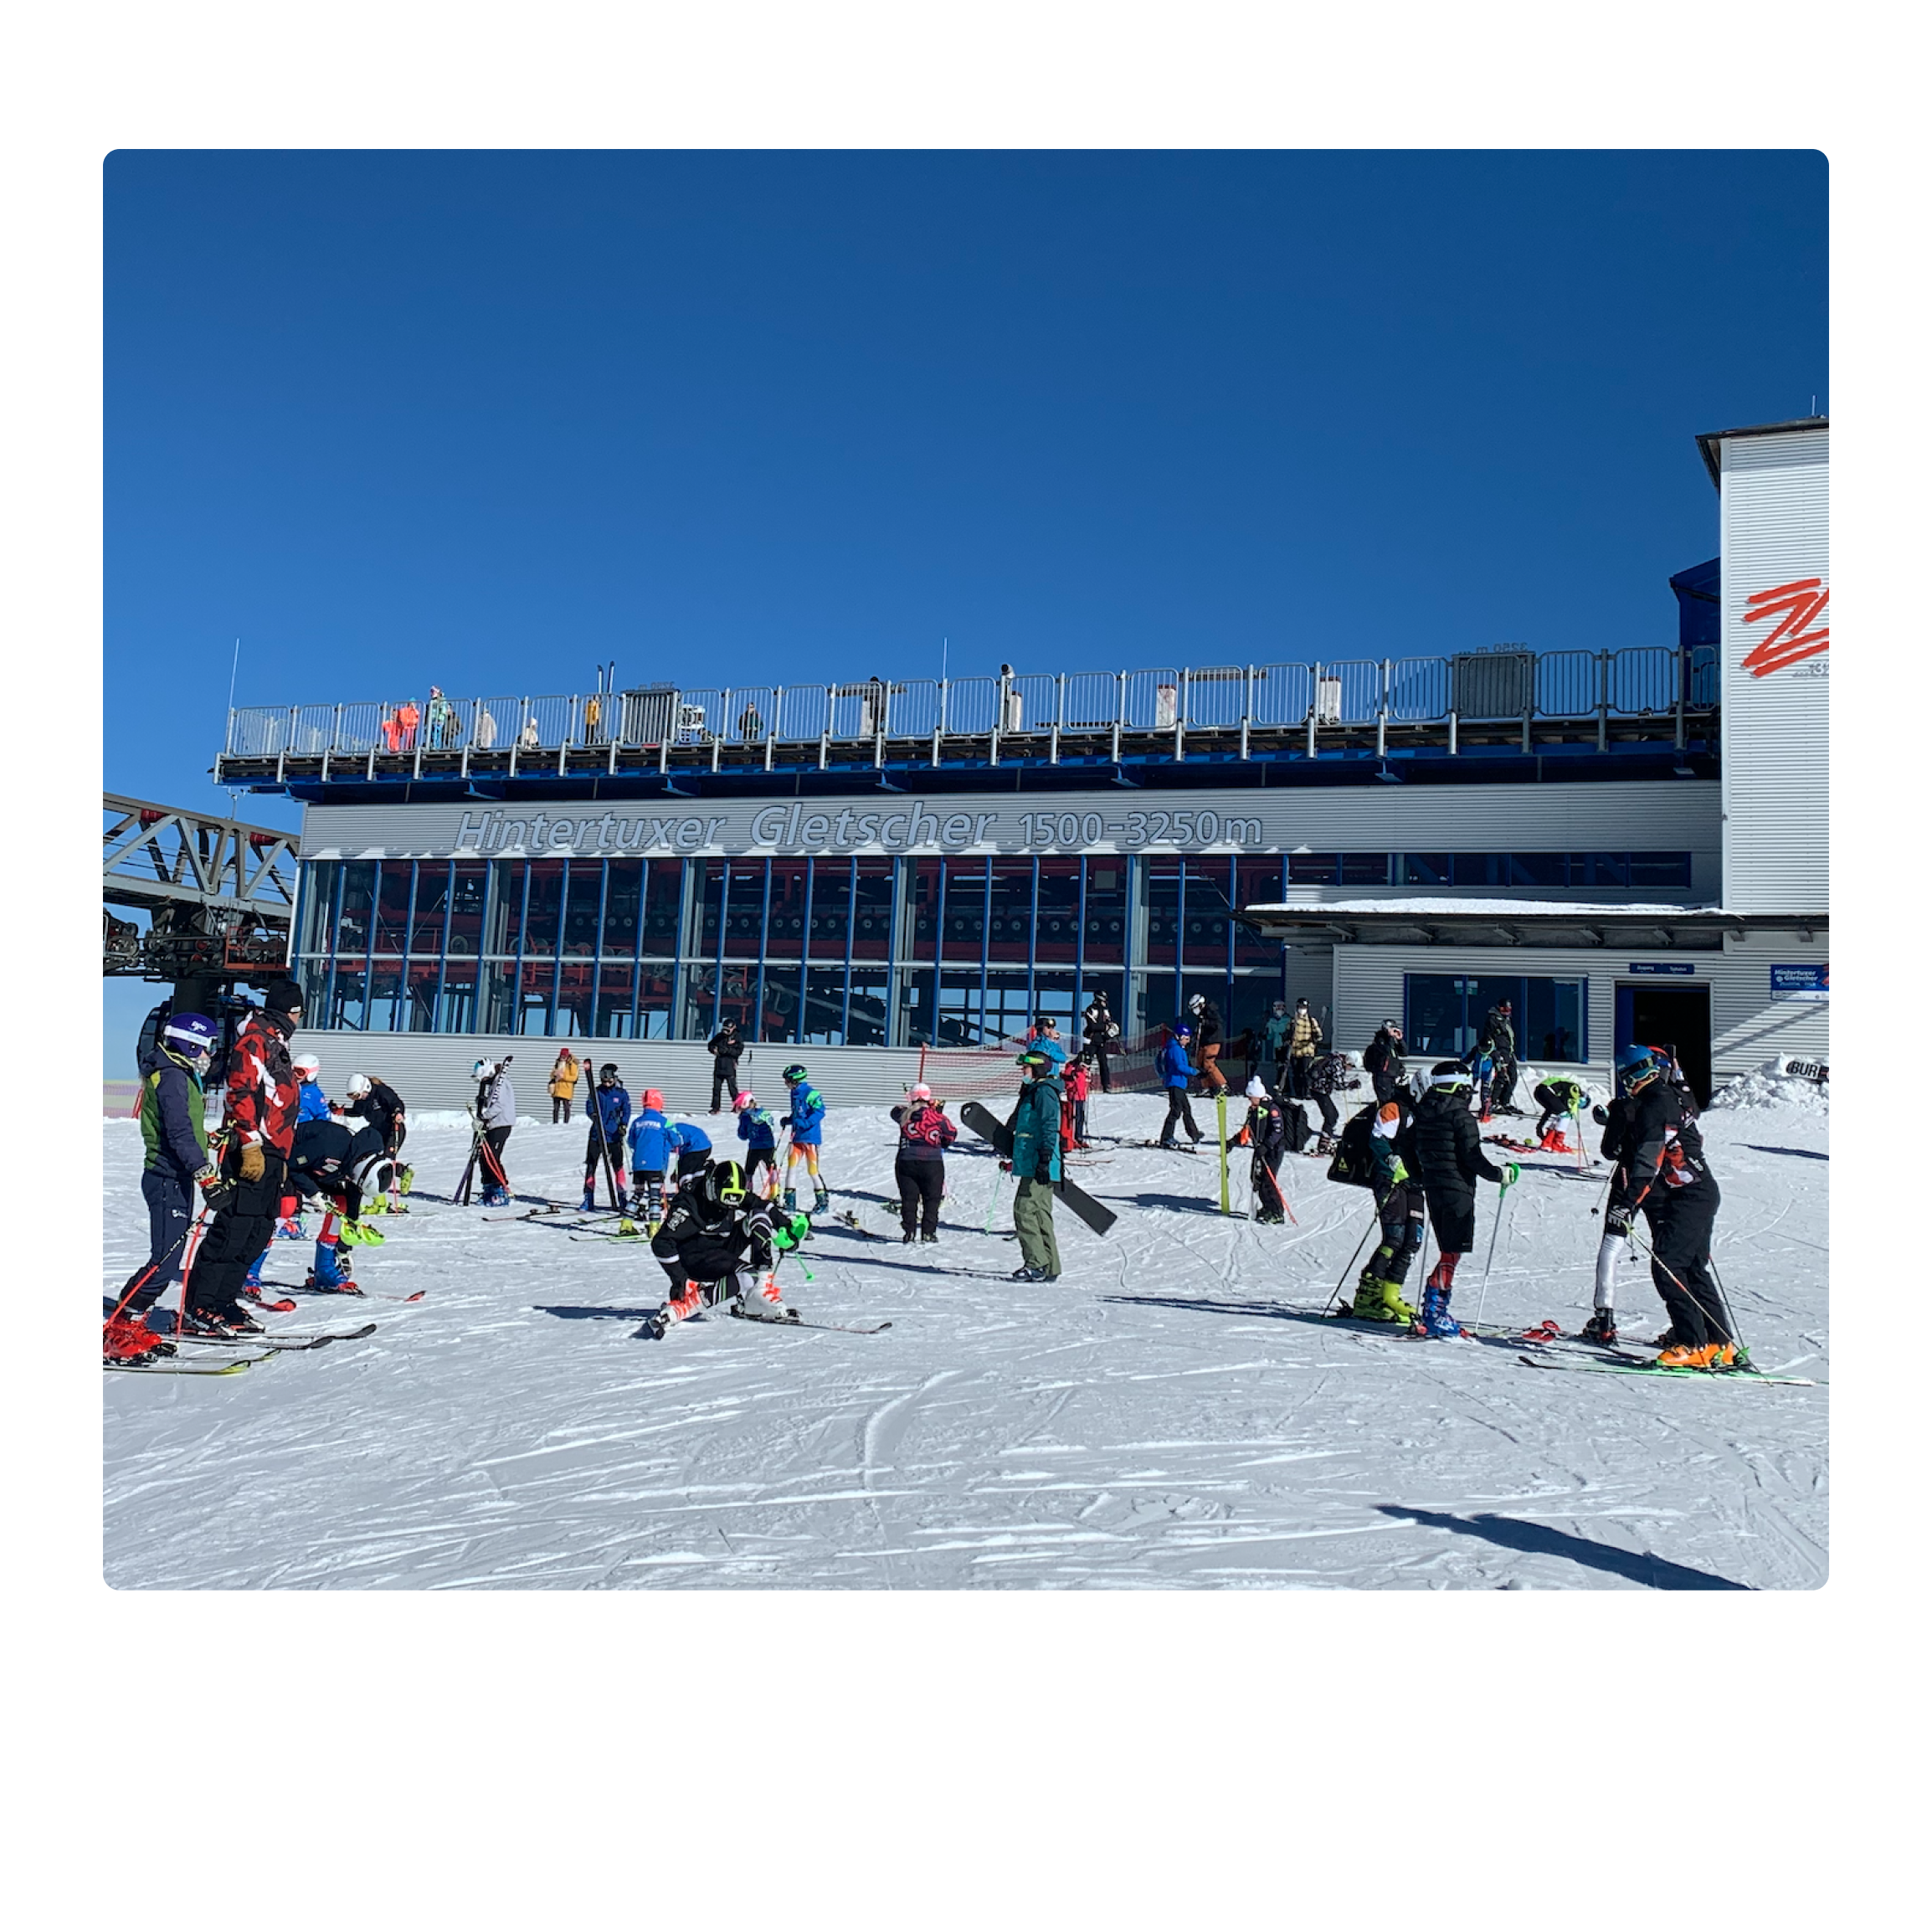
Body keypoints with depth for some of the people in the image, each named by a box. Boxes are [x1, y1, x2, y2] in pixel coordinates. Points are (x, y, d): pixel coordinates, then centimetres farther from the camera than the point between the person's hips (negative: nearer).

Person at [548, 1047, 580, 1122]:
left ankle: (566, 1124, 2)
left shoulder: (572, 1065, -4)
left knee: (566, 1108, -2)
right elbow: (552, 1074, 22)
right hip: (557, 1090, 5)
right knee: (556, 1108, 8)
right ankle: (555, 1123, 14)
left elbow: (574, 1077, -8)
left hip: (566, 1090, -5)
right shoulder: (558, 1064, 13)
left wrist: (563, 1076, -17)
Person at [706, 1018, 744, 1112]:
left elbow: (738, 1051, -13)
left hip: (730, 1068, -4)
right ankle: (716, 1107, 15)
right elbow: (710, 1045, 17)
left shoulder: (737, 1038, -3)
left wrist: (726, 1050, -22)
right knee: (716, 1088, 7)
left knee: (733, 1089, -5)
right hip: (719, 1067, 4)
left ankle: (737, 1107, 1)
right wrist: (714, 1049, -6)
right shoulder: (719, 1036, 8)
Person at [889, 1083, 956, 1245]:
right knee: (931, 1200, 8)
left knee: (909, 1199, 9)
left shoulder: (904, 1115, -2)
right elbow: (952, 1134, 6)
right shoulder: (937, 1117, -7)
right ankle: (928, 1233, 5)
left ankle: (908, 1233, 7)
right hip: (932, 1163, -2)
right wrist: (941, 1143, 24)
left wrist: (909, 1107, 34)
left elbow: (895, 1111, 22)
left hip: (906, 1163, 2)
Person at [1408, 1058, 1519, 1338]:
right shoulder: (1460, 1115, -13)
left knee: (1449, 1251, 15)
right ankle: (1435, 1313, -10)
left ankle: (1434, 1313, 13)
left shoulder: (1423, 1111, 10)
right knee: (1452, 1253, -5)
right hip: (1457, 1190, -8)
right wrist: (1501, 1174, -4)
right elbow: (1473, 1158, -16)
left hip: (1433, 1189, 8)